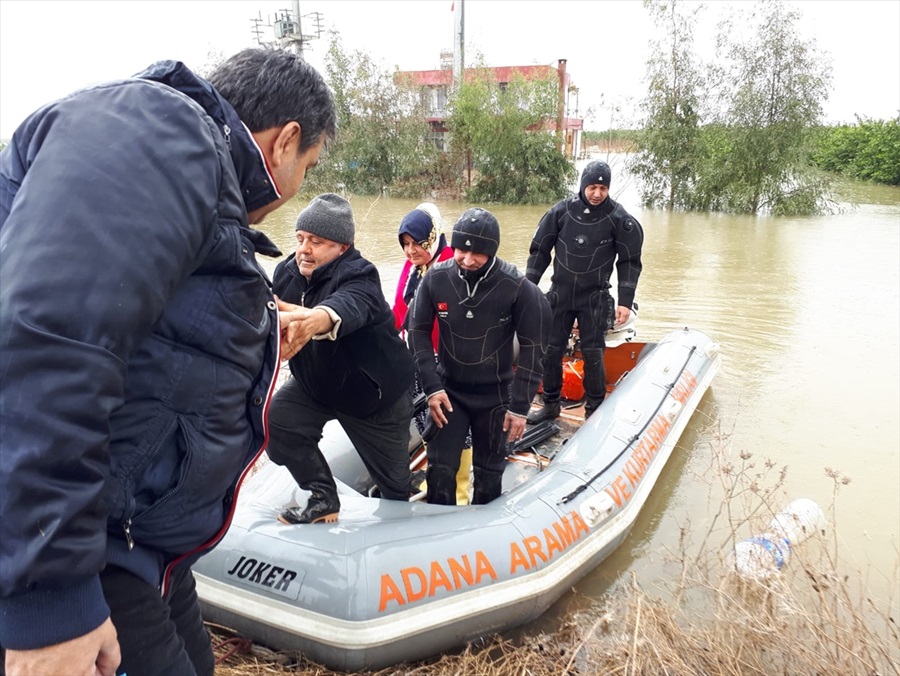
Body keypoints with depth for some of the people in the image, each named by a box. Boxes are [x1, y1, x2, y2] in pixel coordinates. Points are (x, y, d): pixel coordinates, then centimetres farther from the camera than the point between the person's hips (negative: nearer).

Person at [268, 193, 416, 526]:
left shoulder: (359, 277, -32)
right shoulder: (286, 272, -9)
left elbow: (349, 306, -55)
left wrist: (320, 319, -77)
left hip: (374, 393, -5)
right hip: (315, 383, 5)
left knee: (392, 477, 9)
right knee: (274, 421, -21)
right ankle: (324, 498, 0)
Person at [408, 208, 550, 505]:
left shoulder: (518, 288, -20)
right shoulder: (436, 278, -13)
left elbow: (532, 347, -11)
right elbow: (418, 332, -2)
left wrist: (520, 406, -10)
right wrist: (432, 387, -8)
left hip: (495, 395, -1)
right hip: (448, 390, 1)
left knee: (489, 473, 13)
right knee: (439, 470, 2)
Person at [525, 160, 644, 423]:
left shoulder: (620, 218, -7)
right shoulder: (561, 211, -3)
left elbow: (629, 262, 0)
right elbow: (539, 250, 5)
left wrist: (625, 301, -6)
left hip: (595, 297, -2)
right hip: (559, 293, 2)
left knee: (592, 354, -2)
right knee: (551, 350, 5)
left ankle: (595, 410, 14)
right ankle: (550, 405, 22)